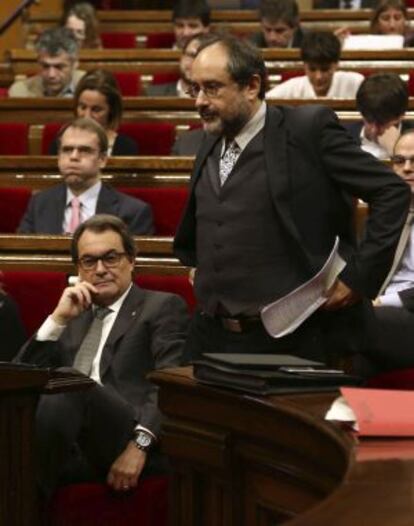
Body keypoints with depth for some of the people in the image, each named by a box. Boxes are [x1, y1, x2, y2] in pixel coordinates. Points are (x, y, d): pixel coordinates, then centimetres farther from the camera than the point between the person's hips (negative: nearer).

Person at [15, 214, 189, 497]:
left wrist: (140, 444, -18)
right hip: (70, 445, 4)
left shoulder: (162, 307, 15)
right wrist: (58, 319, 11)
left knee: (71, 387, -35)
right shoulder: (75, 317, 32)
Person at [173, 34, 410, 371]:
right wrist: (203, 271, 14)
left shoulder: (309, 129, -7)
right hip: (211, 338, 6)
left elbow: (392, 194, -9)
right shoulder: (208, 151, 14)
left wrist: (359, 276, -11)